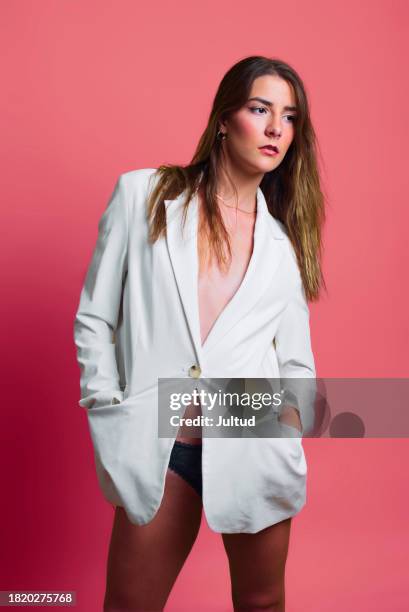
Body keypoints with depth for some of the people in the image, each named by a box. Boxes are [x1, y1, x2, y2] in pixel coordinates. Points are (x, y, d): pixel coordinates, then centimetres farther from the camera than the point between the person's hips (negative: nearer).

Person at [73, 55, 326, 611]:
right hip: (156, 447, -1)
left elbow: (296, 358, 13)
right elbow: (94, 320, 3)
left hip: (255, 447, 2)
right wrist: (110, 416, -2)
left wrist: (294, 416, -2)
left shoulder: (285, 238, 7)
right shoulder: (142, 195, 0)